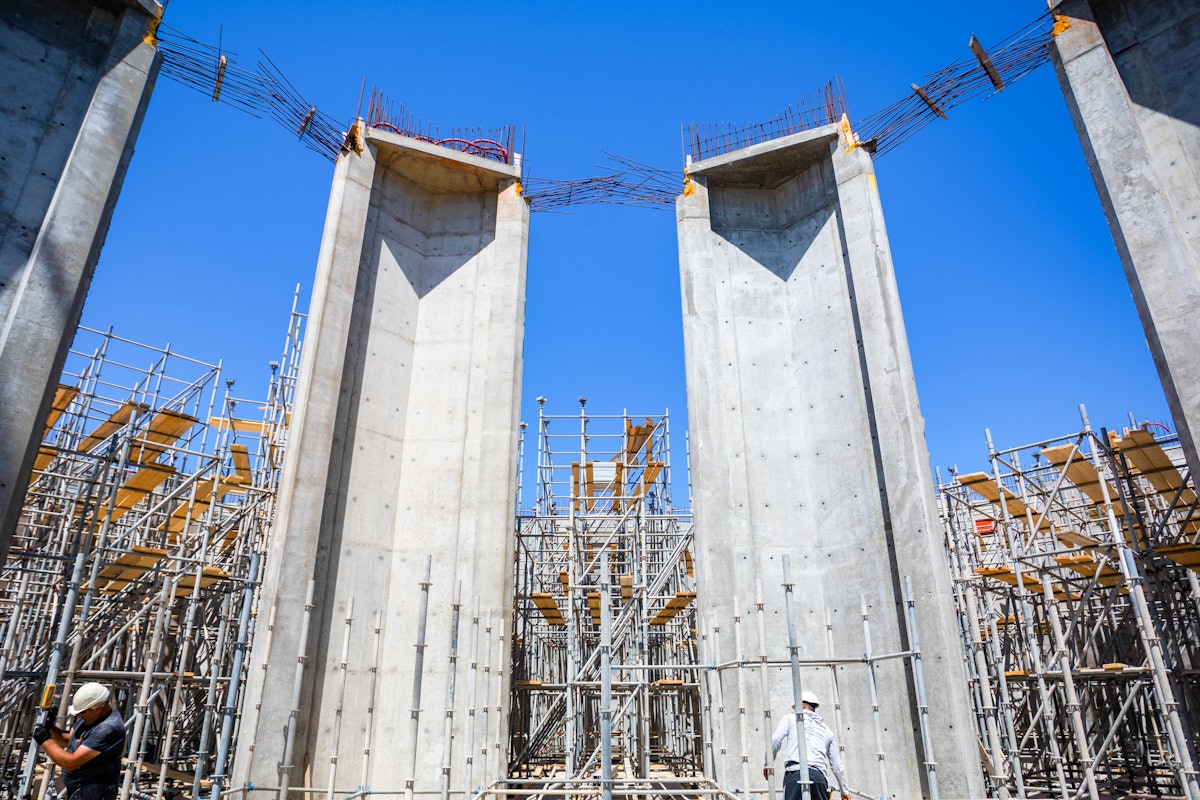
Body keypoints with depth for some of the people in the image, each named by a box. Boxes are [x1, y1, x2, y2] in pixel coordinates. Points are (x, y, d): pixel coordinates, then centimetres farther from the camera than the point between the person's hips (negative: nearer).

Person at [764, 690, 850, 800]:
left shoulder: (790, 718, 15)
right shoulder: (826, 729, 28)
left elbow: (775, 741, 1)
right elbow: (836, 763, 29)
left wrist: (766, 765, 12)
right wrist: (845, 790, 38)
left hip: (795, 772, -4)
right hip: (820, 776, 5)